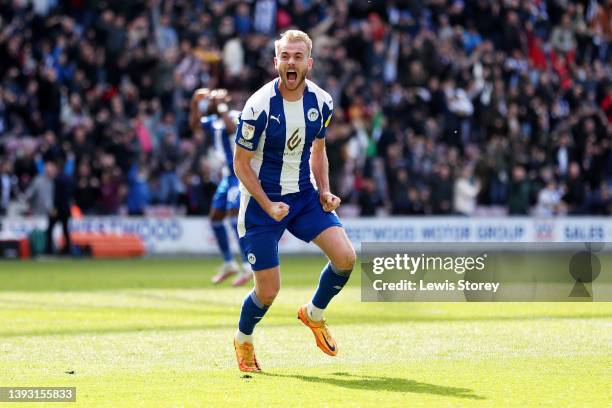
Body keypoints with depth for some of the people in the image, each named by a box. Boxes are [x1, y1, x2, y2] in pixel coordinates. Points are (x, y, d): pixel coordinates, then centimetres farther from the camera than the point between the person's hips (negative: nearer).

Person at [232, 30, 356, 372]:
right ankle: (243, 340, 29)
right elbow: (241, 164, -12)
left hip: (304, 195, 4)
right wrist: (268, 206, -20)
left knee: (346, 257, -15)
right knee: (269, 291, -5)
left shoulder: (321, 102, -5)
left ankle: (314, 314, 14)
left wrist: (325, 191, -2)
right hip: (261, 201, -4)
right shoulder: (259, 106, -20)